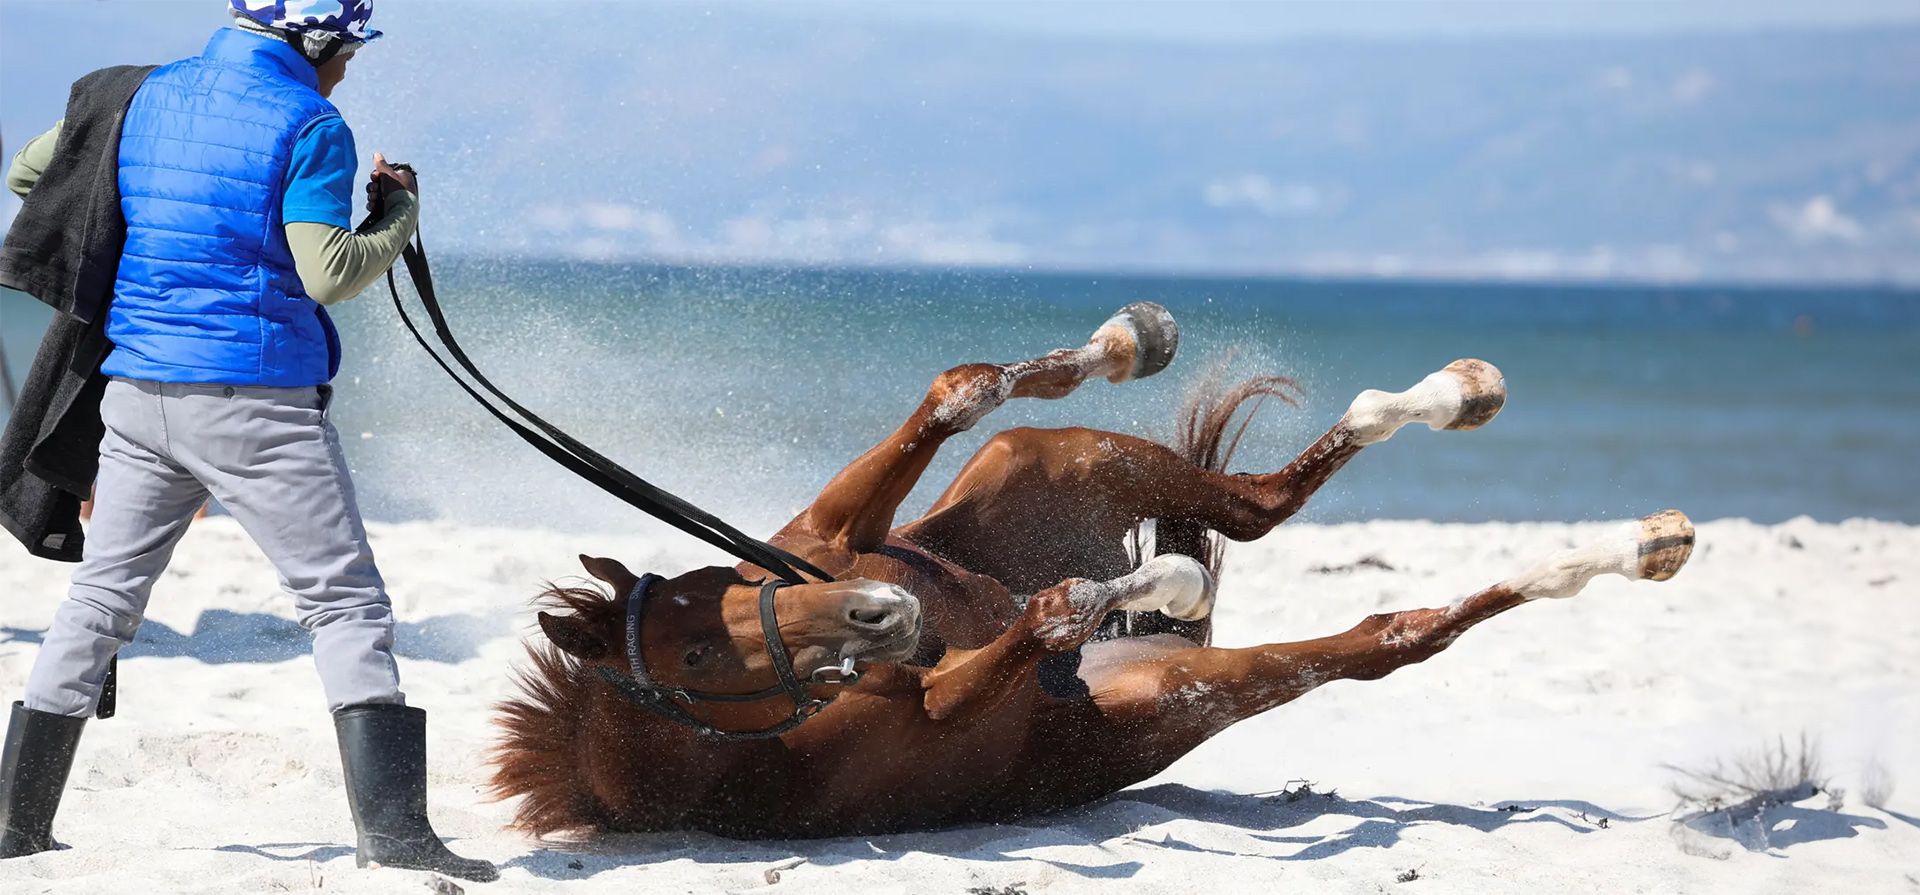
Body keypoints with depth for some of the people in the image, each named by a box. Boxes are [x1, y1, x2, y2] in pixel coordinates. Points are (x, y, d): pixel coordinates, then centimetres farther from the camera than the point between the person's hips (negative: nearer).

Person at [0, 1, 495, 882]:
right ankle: (391, 827, -9)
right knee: (346, 603, -1)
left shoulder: (147, 94, 10)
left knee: (101, 597, 15)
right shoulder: (309, 126, -9)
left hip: (137, 393, 6)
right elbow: (326, 273, -15)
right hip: (255, 402, -6)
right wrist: (398, 216, 2)